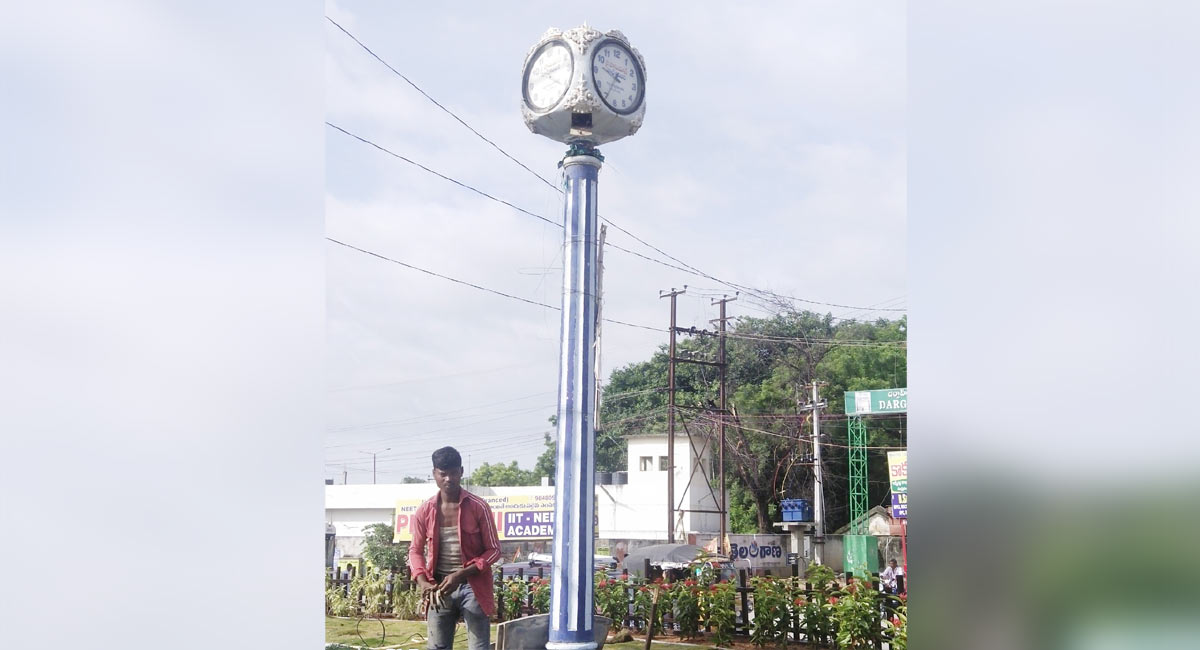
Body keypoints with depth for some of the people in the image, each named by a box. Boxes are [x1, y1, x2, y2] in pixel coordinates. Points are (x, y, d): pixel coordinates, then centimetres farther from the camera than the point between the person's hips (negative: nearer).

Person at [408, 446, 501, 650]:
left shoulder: (478, 508, -8)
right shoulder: (424, 511, 1)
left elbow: (494, 550, -5)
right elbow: (415, 550, 9)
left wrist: (461, 574, -17)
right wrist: (422, 582, -9)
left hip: (472, 586, -3)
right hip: (440, 588, 3)